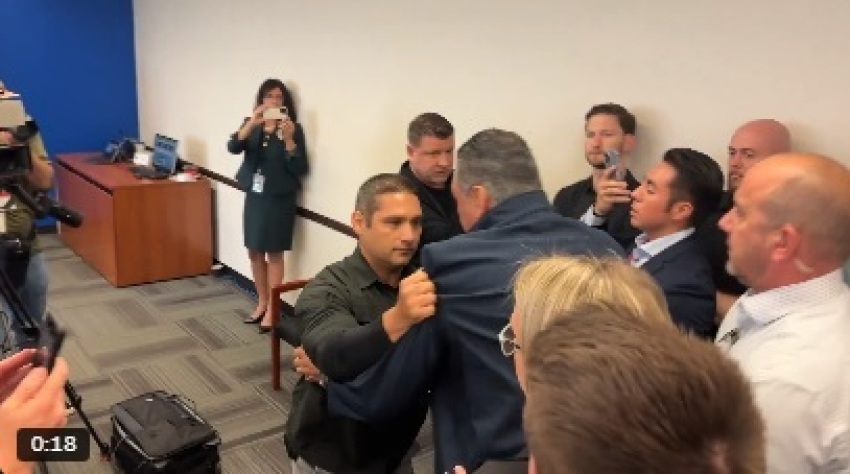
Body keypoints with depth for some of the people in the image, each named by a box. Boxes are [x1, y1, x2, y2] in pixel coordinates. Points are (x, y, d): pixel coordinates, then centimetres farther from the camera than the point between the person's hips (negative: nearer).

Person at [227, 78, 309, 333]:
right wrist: (251, 123, -28)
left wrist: (289, 139, -27)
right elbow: (233, 147, -13)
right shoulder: (252, 125, 4)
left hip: (279, 199, -4)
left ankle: (272, 308, 11)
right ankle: (261, 302, 27)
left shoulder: (294, 128, -7)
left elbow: (300, 169, -13)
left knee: (274, 253, 1)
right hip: (254, 196, 5)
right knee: (255, 251, 12)